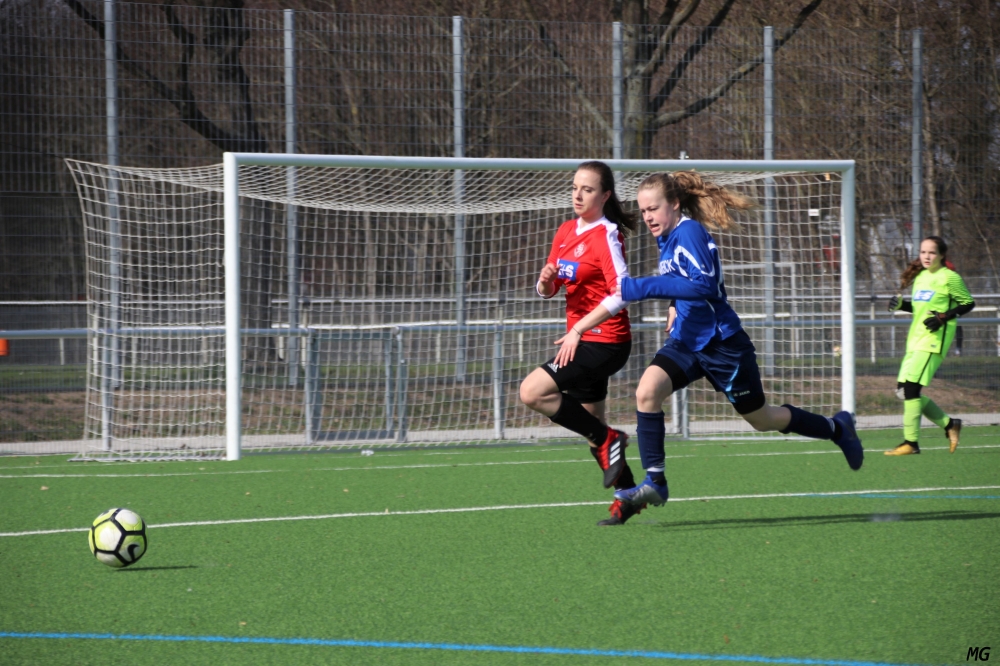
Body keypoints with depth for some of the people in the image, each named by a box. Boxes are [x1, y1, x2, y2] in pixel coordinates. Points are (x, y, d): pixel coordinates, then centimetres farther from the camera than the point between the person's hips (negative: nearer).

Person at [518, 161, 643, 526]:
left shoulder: (606, 236, -13)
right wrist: (546, 280, -8)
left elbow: (621, 294, -23)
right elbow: (547, 290, 16)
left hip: (604, 341, -8)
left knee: (533, 392, -20)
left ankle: (609, 440, -10)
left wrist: (578, 330, -25)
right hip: (582, 341, 8)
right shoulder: (566, 232, 11)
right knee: (593, 432, 12)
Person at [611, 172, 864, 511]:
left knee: (762, 419, 10)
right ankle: (654, 481, -15)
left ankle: (837, 427, 34)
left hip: (721, 343, -8)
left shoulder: (689, 232, -19)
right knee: (647, 391, -19)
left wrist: (643, 288, -36)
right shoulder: (666, 238, 7)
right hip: (686, 341, 8)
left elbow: (703, 285, -33)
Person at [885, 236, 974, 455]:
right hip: (915, 339, 9)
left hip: (933, 340, -9)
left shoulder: (949, 277, -5)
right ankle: (949, 424, 17)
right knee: (903, 391, 4)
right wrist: (900, 304, 6)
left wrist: (943, 317, -15)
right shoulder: (920, 277, 17)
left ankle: (911, 442, -10)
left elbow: (968, 303, -3)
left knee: (911, 387, -17)